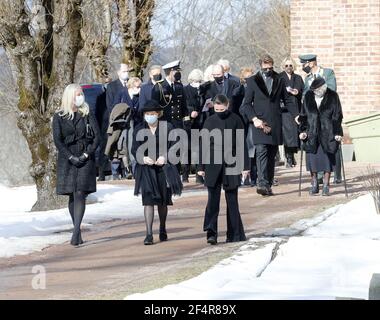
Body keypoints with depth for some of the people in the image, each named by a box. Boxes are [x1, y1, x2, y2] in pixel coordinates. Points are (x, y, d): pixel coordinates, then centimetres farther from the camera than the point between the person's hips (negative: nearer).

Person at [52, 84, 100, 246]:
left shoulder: (88, 115, 6)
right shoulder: (59, 117, 5)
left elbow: (97, 136, 1)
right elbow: (57, 140, -1)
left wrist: (86, 155, -10)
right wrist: (71, 157, -11)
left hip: (86, 159, -1)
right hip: (67, 160, 1)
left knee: (80, 194, -13)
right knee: (72, 196, 5)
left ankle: (76, 232, -20)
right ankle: (78, 231, 14)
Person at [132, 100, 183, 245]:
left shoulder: (167, 127, 0)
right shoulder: (139, 130, 3)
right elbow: (134, 150, 3)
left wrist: (165, 157, -17)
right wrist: (143, 158, -16)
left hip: (164, 168, 1)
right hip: (146, 169, -1)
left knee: (163, 201, 13)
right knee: (148, 200, -12)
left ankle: (163, 230, 32)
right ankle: (149, 234, -15)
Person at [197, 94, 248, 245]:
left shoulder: (235, 120, 1)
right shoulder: (210, 122, 5)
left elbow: (241, 144, 3)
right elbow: (203, 145, 8)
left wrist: (245, 165, 0)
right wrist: (201, 167, 5)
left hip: (230, 165, -1)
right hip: (213, 165, 1)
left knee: (232, 199, 4)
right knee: (213, 199, -7)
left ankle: (235, 234, 11)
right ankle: (211, 233, -11)